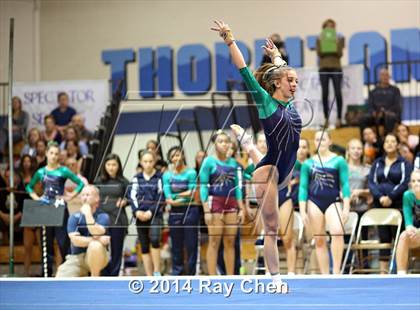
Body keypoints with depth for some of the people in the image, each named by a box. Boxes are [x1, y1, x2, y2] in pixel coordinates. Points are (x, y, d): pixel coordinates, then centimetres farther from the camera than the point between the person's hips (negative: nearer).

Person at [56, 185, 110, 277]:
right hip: (76, 257, 1)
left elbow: (96, 233, -25)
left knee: (95, 246, -38)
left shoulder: (103, 217, -4)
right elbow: (75, 240, -12)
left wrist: (88, 213, -20)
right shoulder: (74, 217, 3)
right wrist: (96, 239, -20)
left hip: (97, 259, -1)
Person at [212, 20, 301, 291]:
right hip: (269, 171, -7)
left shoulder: (291, 104, 9)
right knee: (272, 228, -5)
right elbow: (244, 70, -10)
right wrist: (229, 40, -13)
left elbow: (282, 71, 29)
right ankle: (275, 279, -2)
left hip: (285, 171, 8)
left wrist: (276, 55, 43)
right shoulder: (265, 100, -7)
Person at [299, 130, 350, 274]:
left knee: (337, 232, -27)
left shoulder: (339, 161, 2)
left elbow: (345, 184, 0)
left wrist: (346, 208, -8)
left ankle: (336, 271, -22)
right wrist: (302, 211, 0)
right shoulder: (308, 163, 8)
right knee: (319, 240, 4)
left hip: (333, 201, -2)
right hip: (314, 202, 3)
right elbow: (303, 187, 8)